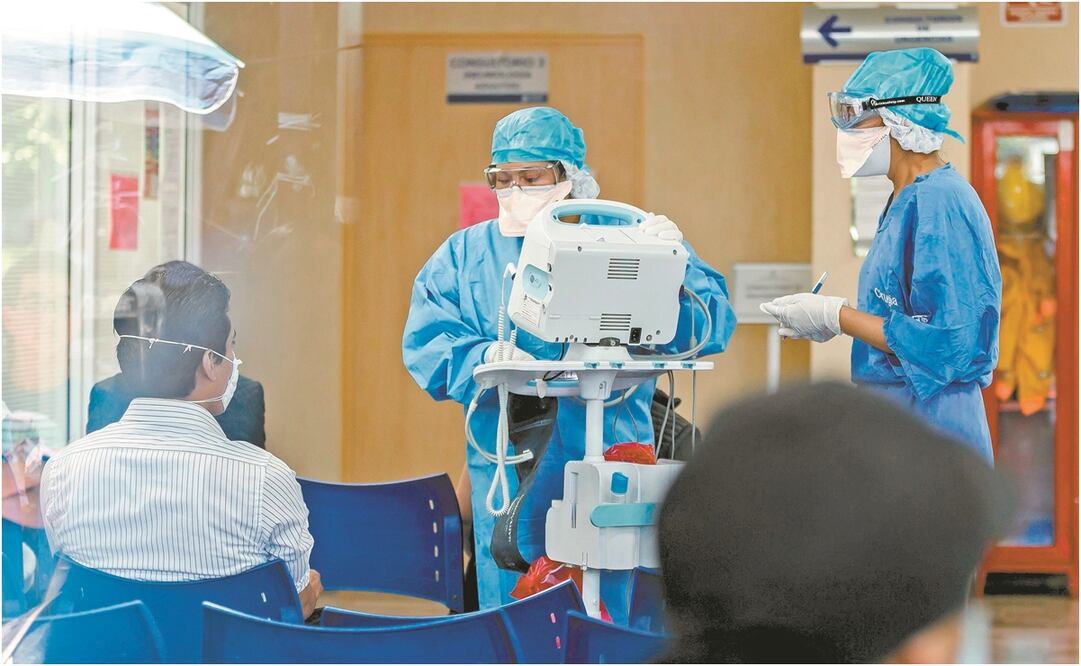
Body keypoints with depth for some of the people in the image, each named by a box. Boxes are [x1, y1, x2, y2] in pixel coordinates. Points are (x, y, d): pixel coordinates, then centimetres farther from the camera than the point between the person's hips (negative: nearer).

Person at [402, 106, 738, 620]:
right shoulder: (466, 254, 15)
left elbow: (710, 326, 2)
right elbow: (425, 342, 1)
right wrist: (485, 357, -18)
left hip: (603, 450, -2)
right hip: (505, 462, 2)